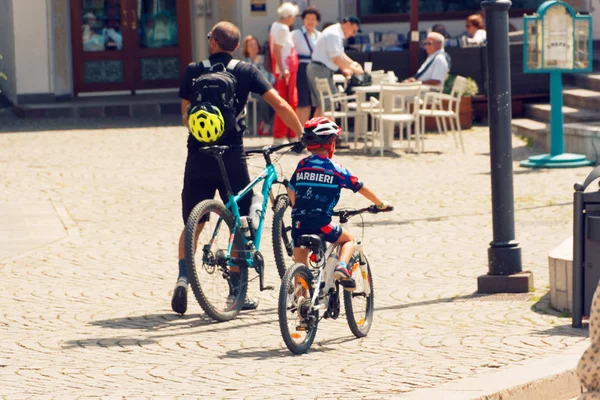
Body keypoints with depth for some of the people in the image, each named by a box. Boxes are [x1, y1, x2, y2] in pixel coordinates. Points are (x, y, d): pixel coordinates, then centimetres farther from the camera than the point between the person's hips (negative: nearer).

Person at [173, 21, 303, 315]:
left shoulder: (193, 72, 4)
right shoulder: (246, 71, 1)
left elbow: (186, 116, 8)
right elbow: (280, 105, -4)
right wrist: (302, 135, 6)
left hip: (198, 155, 1)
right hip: (231, 156, -1)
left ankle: (183, 277, -9)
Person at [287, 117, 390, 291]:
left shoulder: (302, 166, 7)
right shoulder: (336, 169, 0)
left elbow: (291, 191, 19)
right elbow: (361, 188, 9)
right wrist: (380, 204, 24)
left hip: (299, 224, 3)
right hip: (322, 225, -3)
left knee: (300, 267, 14)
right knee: (348, 239, 22)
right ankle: (342, 266, -2)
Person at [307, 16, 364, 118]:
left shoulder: (337, 34, 15)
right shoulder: (334, 35, -18)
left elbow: (340, 55, 21)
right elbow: (337, 60, -21)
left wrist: (353, 64, 7)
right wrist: (354, 69, -13)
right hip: (321, 70, -11)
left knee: (321, 106, 12)